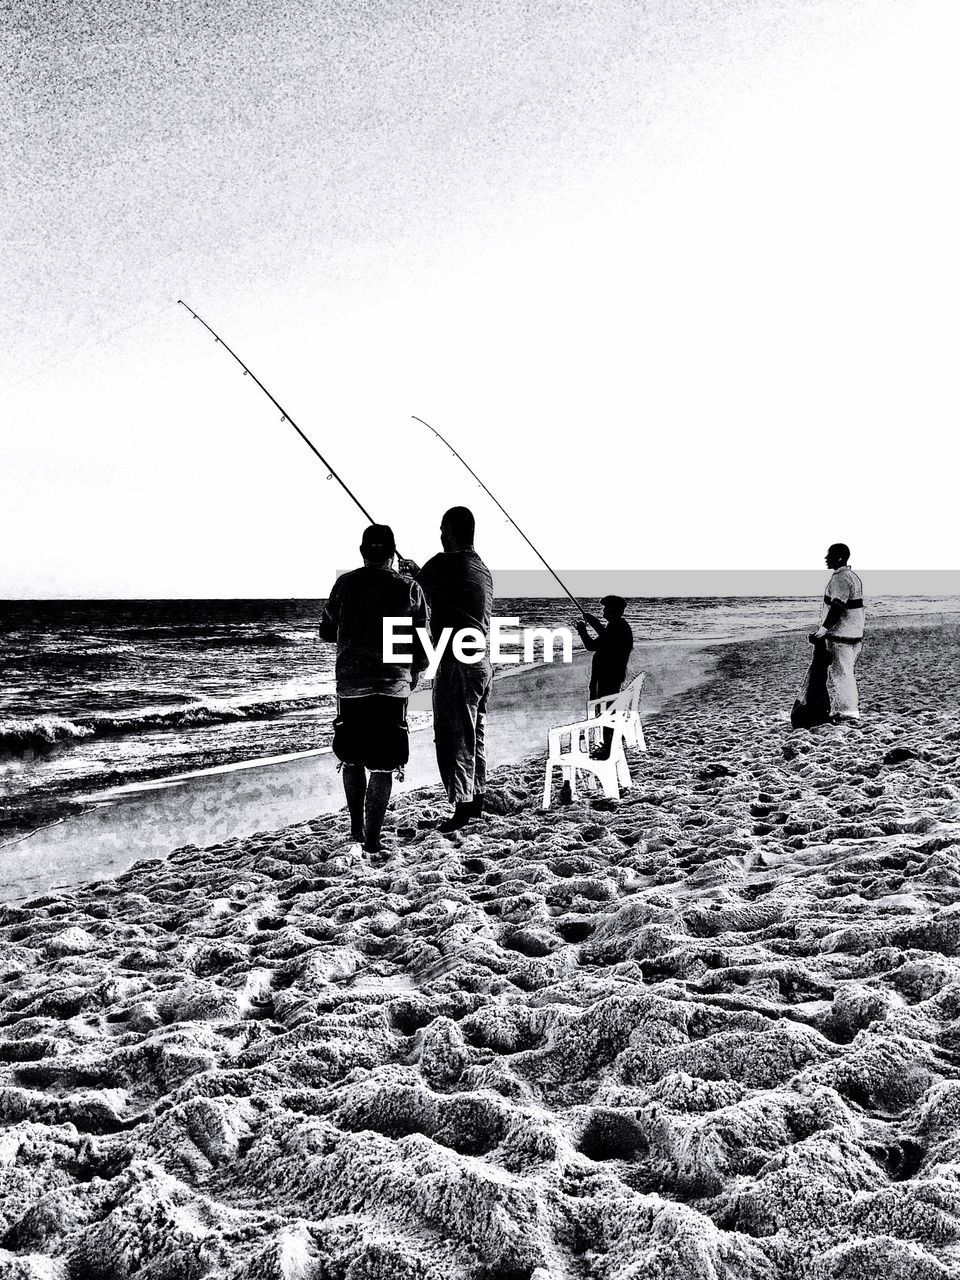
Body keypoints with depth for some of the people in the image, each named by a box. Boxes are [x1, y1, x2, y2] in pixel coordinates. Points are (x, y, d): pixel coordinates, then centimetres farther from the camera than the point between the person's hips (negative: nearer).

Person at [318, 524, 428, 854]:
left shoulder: (345, 584, 2)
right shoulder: (409, 588, -1)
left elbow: (326, 632, 11)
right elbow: (422, 643, 1)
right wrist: (412, 674, 18)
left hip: (350, 683, 1)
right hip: (393, 685, -1)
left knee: (351, 758, 17)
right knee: (383, 764, 5)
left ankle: (356, 827, 18)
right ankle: (372, 838, 4)